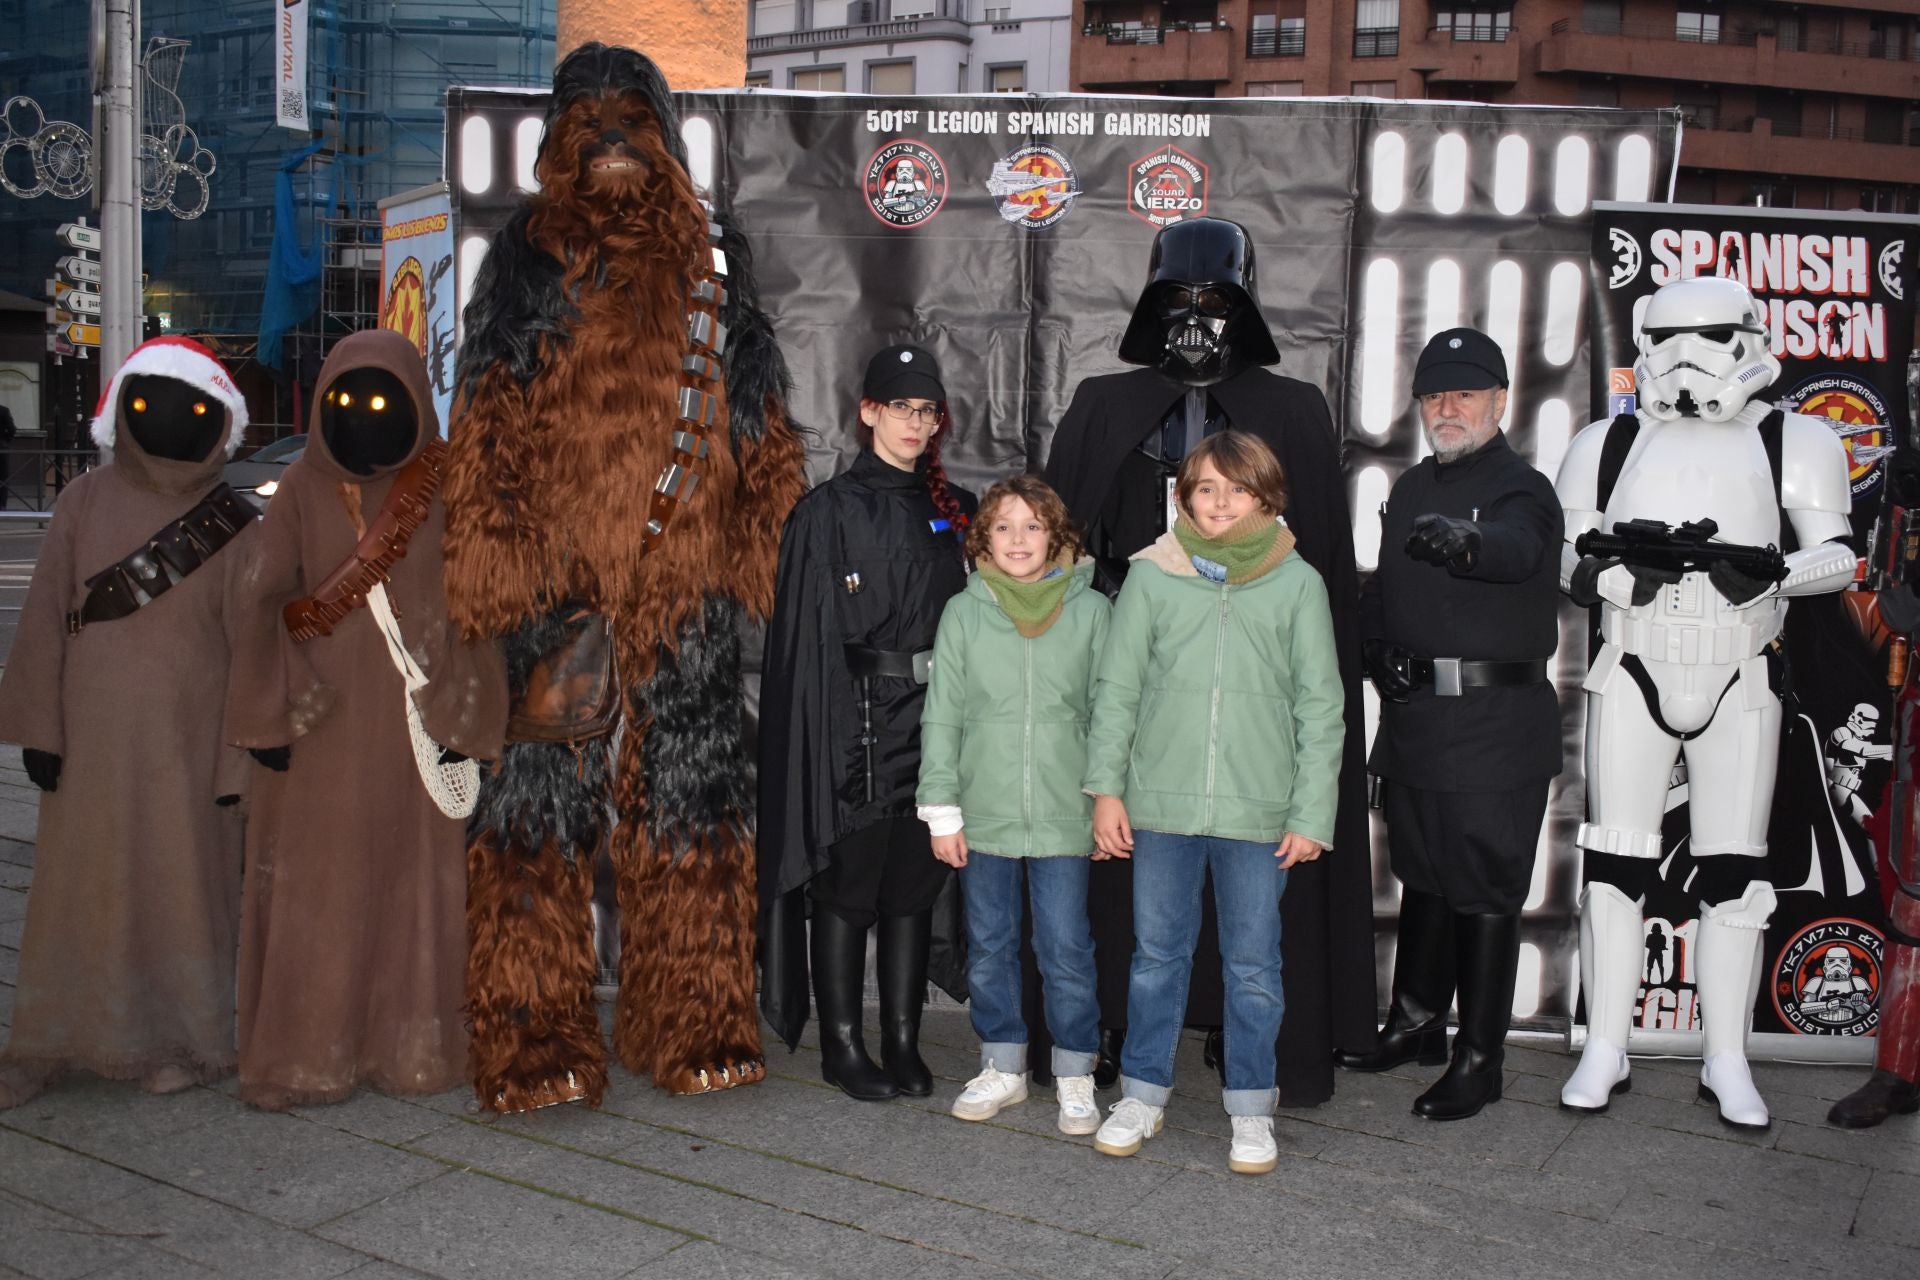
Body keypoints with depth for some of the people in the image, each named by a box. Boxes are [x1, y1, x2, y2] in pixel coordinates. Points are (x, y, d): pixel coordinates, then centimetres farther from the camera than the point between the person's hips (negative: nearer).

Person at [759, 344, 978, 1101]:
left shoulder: (955, 513, 12)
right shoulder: (828, 513, -2)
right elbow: (805, 636, -7)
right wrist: (822, 730, -14)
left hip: (934, 718, 5)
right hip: (855, 721, -4)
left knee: (917, 882, 9)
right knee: (846, 882, 2)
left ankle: (902, 1040, 18)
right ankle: (841, 1044, 13)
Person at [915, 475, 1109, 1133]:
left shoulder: (1091, 611, 0)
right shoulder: (963, 612, 2)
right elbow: (941, 717, 3)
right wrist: (942, 810, -1)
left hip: (1064, 816, -2)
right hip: (984, 814, 2)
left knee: (1066, 950, 2)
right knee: (988, 948, 12)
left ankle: (1075, 1076, 19)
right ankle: (1003, 1067, 28)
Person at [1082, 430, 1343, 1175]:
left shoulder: (1298, 584, -1)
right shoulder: (1152, 576, 1)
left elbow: (1320, 707, 1)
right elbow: (1117, 688, 4)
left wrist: (1312, 814, -3)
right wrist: (1106, 787, -1)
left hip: (1259, 809, -1)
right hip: (1161, 804, 1)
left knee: (1254, 965, 9)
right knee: (1157, 954, 13)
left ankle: (1251, 1109, 25)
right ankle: (1144, 1094, 28)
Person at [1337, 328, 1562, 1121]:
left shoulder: (1521, 490, -9)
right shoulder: (1411, 489, 15)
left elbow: (1515, 550, -32)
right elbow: (1384, 586, 23)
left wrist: (1464, 541, -54)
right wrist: (1371, 645, 4)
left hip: (1493, 726, -7)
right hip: (1415, 719, 7)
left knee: (1485, 891, 1)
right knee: (1423, 876, 19)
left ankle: (1479, 1058, 12)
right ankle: (1415, 1022, 34)